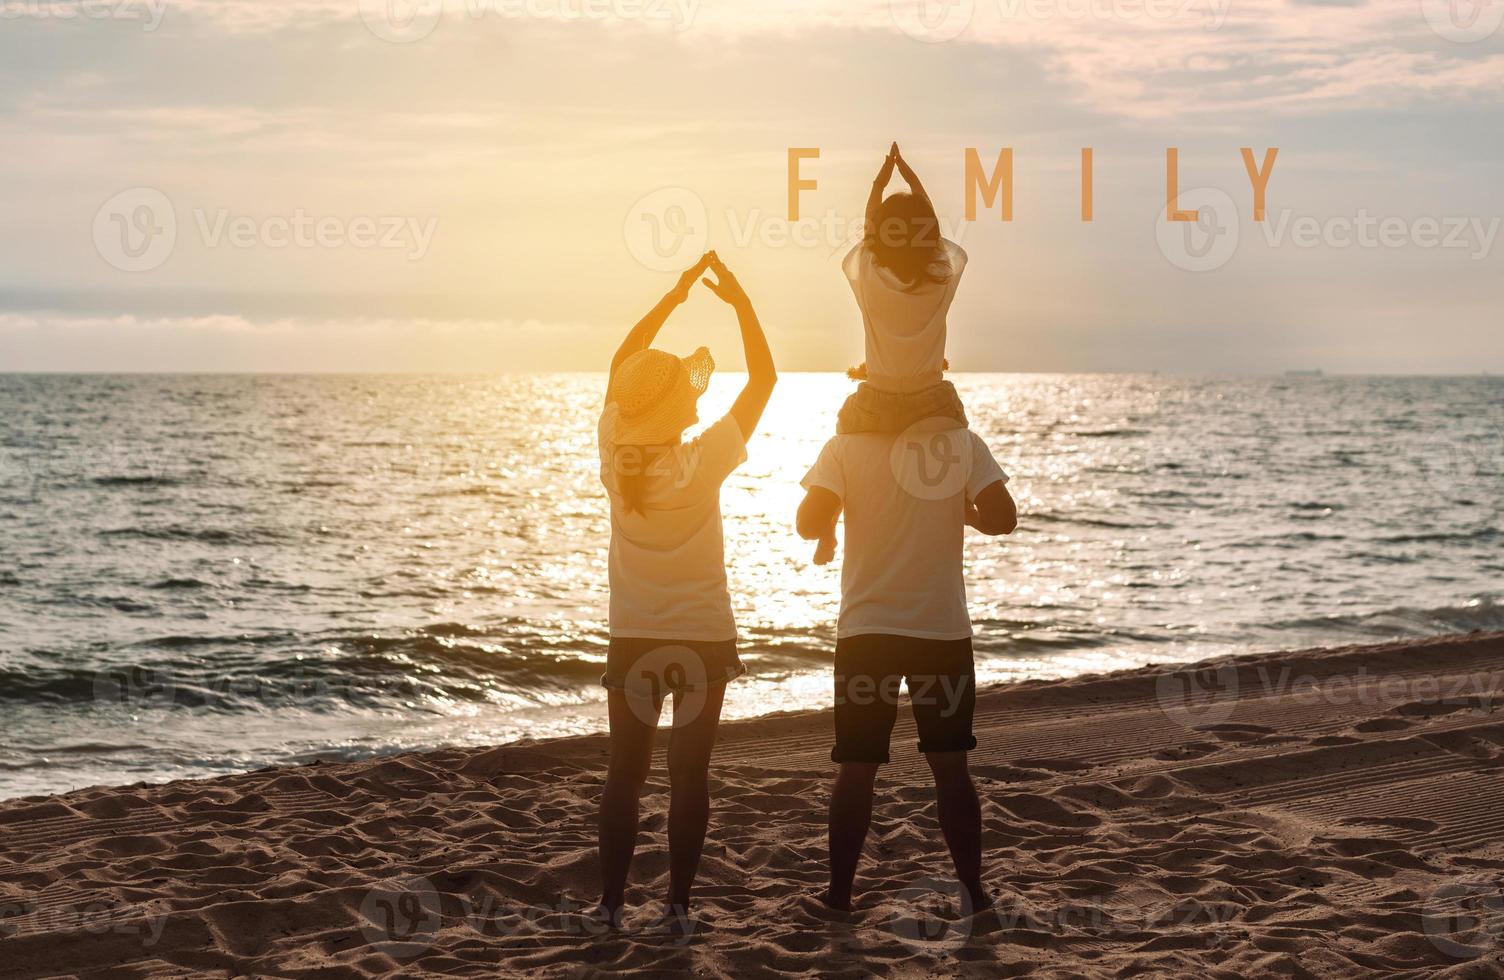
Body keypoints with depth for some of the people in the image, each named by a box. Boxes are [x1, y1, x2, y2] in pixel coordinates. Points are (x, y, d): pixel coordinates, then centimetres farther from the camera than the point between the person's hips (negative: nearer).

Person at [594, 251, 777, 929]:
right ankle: (678, 902, 8)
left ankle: (611, 901, 9)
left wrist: (676, 295, 9)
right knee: (689, 774, 5)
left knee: (625, 772, 8)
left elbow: (622, 364, 6)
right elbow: (764, 377, -9)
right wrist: (739, 300, -4)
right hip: (702, 639, -3)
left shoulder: (615, 455, -9)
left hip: (632, 639, 3)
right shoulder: (703, 463, -18)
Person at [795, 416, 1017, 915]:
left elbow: (810, 523, -14)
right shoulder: (962, 442, -2)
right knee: (950, 765, 10)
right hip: (944, 626, 1)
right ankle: (974, 893, 13)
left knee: (857, 768, 7)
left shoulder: (847, 444, -5)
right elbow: (1003, 518, -10)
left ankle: (839, 894, 10)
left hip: (866, 629, -1)